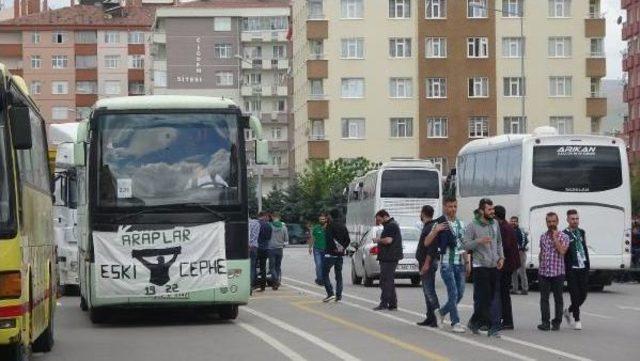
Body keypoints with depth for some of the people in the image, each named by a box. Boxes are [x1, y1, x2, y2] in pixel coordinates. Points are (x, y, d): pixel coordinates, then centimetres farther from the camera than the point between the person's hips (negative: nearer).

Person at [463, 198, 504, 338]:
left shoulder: (495, 224, 12)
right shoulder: (472, 226, -6)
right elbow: (466, 245, -8)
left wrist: (501, 257, 8)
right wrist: (479, 241, -23)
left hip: (494, 266, 6)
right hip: (480, 267, -6)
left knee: (488, 299, 8)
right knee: (484, 298, -8)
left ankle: (474, 322, 23)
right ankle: (491, 328, -8)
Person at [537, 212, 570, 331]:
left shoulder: (563, 237, -2)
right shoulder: (543, 237, 12)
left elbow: (562, 251, -17)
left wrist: (555, 238, -14)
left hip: (558, 272, -3)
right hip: (543, 272, 3)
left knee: (558, 298, 4)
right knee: (544, 298, -1)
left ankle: (556, 322, 13)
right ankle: (545, 323, 1)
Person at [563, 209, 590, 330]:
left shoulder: (582, 232, 13)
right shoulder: (564, 234, -7)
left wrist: (588, 264, 14)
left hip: (583, 268, 6)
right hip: (572, 269, -6)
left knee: (583, 294, 7)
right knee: (575, 294, -3)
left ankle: (569, 311, 30)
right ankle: (577, 320, 7)